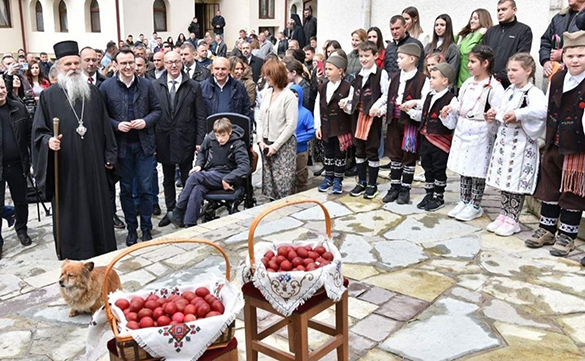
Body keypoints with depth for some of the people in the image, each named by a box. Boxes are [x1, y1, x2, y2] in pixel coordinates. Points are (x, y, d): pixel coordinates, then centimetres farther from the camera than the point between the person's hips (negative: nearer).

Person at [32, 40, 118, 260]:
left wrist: (110, 155, 7)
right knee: (70, 214, 4)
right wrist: (48, 141, -20)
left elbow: (105, 127, 11)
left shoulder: (93, 93, 8)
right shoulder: (49, 96, 0)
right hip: (65, 168, -2)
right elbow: (39, 131, 1)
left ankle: (104, 256, 24)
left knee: (98, 209, 10)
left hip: (93, 166, 3)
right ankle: (73, 263, 16)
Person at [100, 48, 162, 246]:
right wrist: (116, 125, -15)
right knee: (125, 190, 10)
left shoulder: (146, 85, 2)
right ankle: (131, 228, 24)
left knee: (146, 189, 4)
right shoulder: (106, 87, -2)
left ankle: (146, 228, 19)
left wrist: (146, 121, -11)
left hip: (144, 144, 0)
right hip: (121, 146, 0)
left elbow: (157, 110, 7)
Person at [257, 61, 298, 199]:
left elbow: (291, 125, -14)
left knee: (283, 183, -3)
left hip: (284, 145, -6)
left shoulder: (289, 96, -11)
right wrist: (261, 140, -1)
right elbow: (260, 118, 10)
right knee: (269, 182, 13)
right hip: (267, 144, 6)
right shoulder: (266, 93, 7)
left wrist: (275, 146, -14)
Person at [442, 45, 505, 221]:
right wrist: (451, 110, 0)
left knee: (477, 170, 4)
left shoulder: (494, 87, -12)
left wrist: (491, 117, -33)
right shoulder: (468, 83, 10)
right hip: (463, 131, 7)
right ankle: (464, 202, 26)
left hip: (480, 134, -7)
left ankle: (475, 206, 17)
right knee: (464, 169, 14)